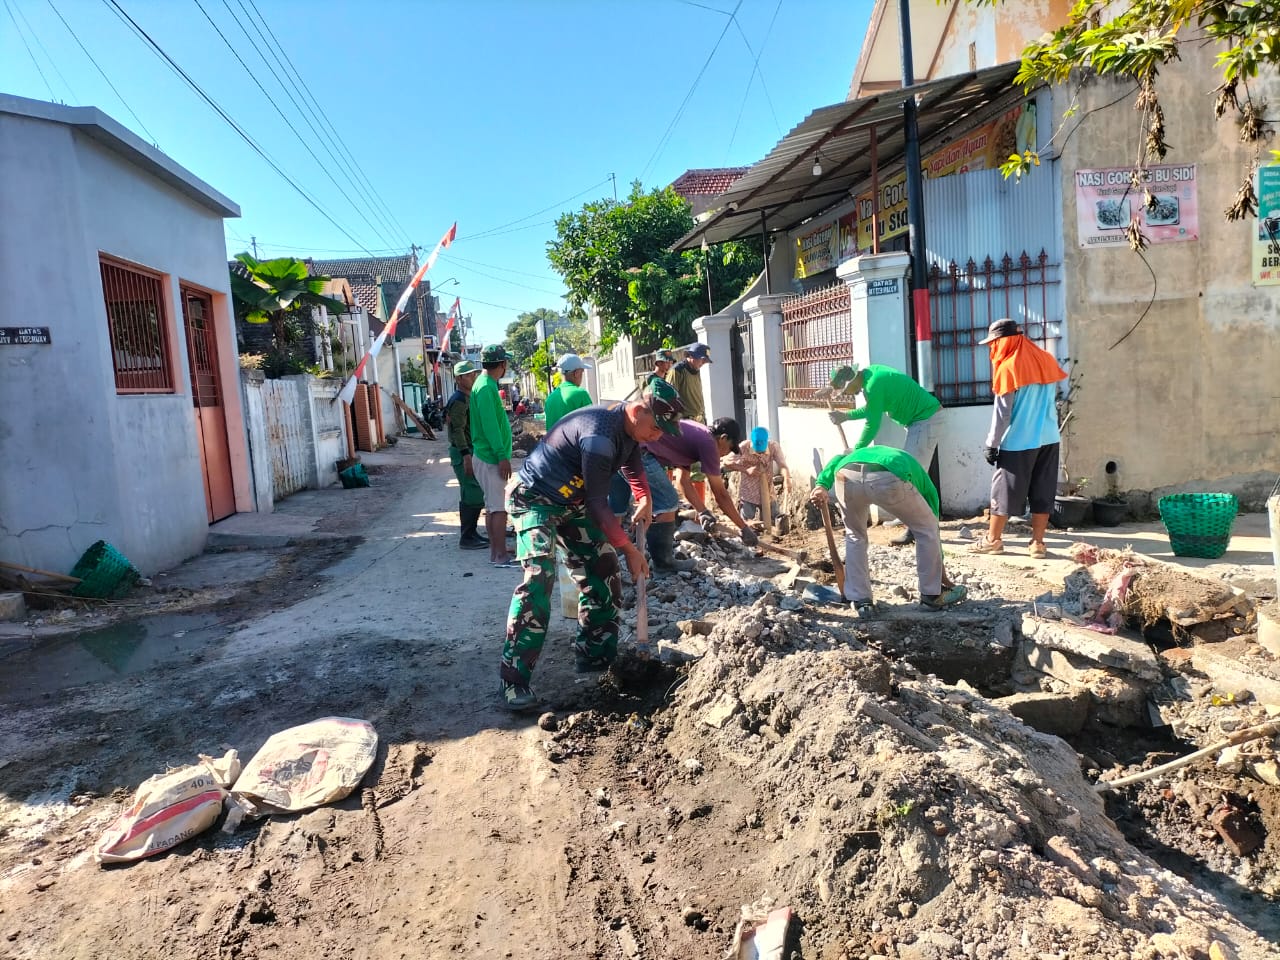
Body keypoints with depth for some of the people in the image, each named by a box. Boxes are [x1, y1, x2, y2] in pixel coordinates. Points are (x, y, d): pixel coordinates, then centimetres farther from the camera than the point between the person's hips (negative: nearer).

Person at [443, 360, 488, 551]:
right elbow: (457, 429, -22)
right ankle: (467, 538, -4)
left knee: (475, 496, 14)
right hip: (463, 453, -10)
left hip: (471, 451, 10)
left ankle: (471, 533, 21)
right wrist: (466, 455, -28)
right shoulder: (458, 400, -14)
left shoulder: (469, 398, 17)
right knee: (471, 496, -9)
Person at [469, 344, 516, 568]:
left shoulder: (484, 384, 16)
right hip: (492, 458, -10)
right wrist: (502, 456, -23)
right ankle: (501, 555, -4)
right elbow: (490, 425, -22)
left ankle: (495, 552, 20)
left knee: (492, 506, 14)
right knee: (499, 507, -8)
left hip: (487, 456, 10)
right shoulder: (486, 387, -16)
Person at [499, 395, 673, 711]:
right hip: (537, 499, -10)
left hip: (574, 500, 10)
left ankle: (594, 659, 19)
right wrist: (629, 549, -21)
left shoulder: (628, 425, -4)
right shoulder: (600, 436, -33)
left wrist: (644, 498, 6)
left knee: (602, 574, 7)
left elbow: (631, 460, 20)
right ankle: (514, 681, -22)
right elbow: (597, 504, -29)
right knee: (538, 578, -25)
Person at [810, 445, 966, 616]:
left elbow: (839, 459, 24)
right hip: (888, 479, -3)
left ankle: (860, 601, 29)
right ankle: (932, 595, 34)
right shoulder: (923, 481, 39)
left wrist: (822, 485, 6)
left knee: (854, 536, 30)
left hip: (847, 475, 3)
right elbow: (931, 529, 44)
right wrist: (942, 575, 54)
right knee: (927, 529, 24)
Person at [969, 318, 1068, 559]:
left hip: (1018, 441, -6)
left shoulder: (1008, 368, -10)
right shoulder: (1047, 360, 7)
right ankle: (1038, 543, 9)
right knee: (1043, 492, 7)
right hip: (1048, 438, 6)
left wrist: (991, 443, -5)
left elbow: (1002, 412, -10)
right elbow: (1055, 396, 15)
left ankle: (993, 539, 13)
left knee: (1005, 490, 5)